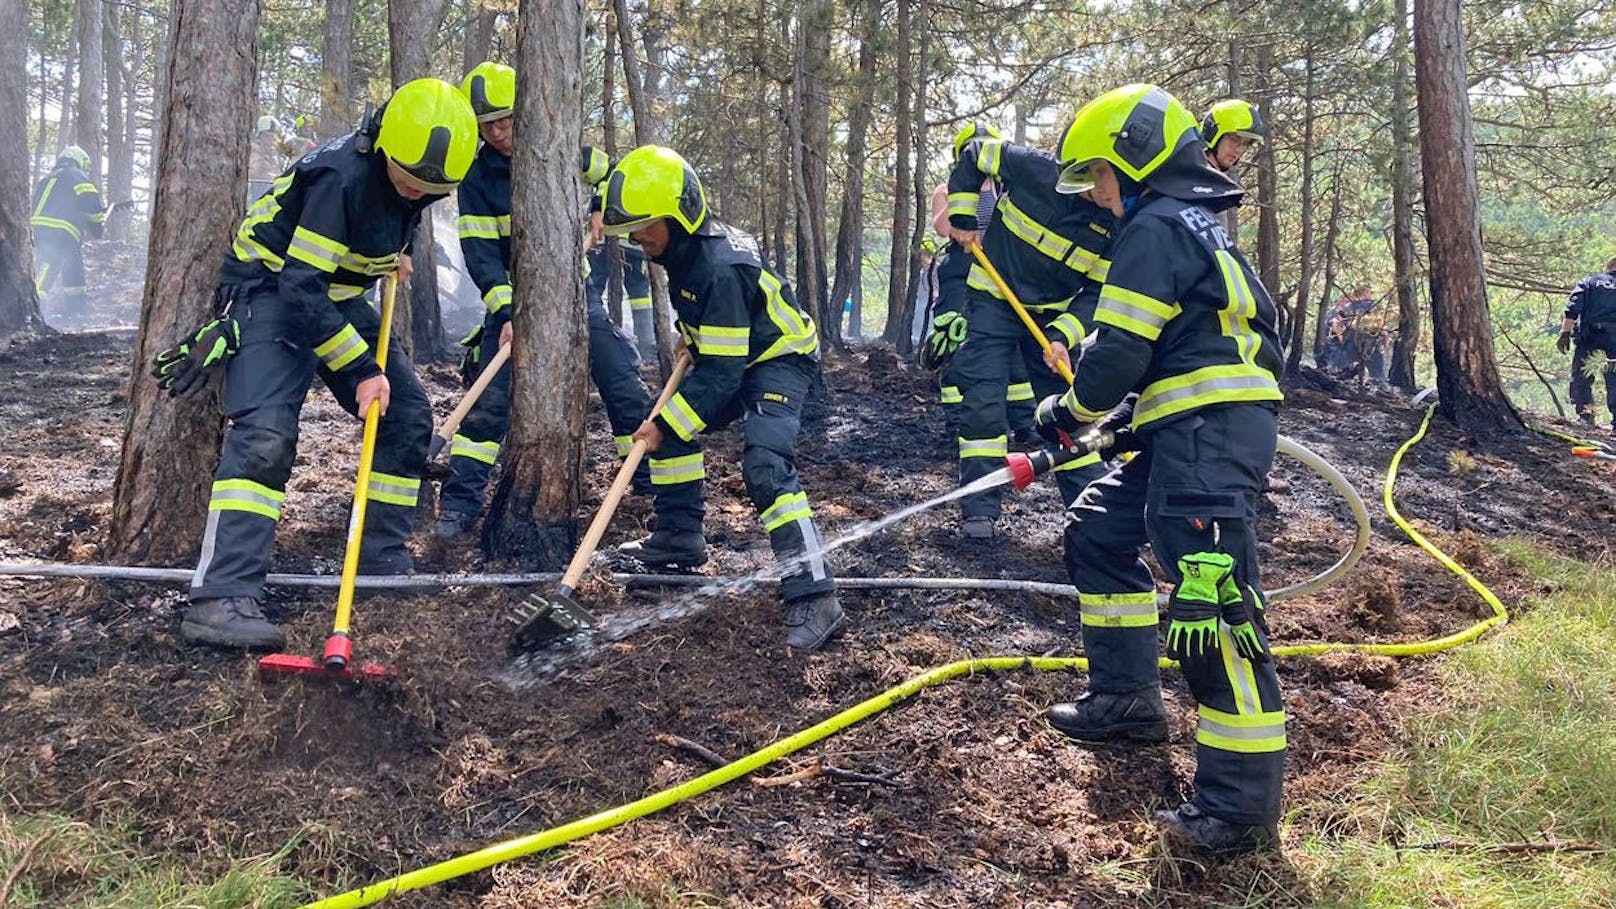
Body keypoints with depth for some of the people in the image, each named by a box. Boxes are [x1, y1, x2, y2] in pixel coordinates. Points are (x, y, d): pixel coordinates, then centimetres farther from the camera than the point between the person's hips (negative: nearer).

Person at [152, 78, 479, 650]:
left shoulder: (411, 172, -4)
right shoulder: (341, 176, -29)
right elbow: (300, 288, -30)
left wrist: (398, 250, 13)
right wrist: (362, 372, -27)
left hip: (337, 297, 9)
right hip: (272, 293, -9)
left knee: (408, 417, 4)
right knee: (265, 432, -25)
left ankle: (383, 562, 14)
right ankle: (221, 598, -28)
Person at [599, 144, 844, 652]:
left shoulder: (719, 268, -32)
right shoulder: (684, 247, -3)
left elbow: (721, 373, -31)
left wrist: (666, 425, -26)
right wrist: (692, 338, 10)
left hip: (780, 359, -10)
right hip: (734, 356, 11)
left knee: (765, 467, -28)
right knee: (670, 424, 14)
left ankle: (814, 597, -31)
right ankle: (679, 536, 26)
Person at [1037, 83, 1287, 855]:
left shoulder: (1154, 227, -9)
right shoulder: (1194, 226, 23)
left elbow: (1118, 354, -15)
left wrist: (1067, 413, 3)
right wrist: (1122, 417, 20)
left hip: (1208, 435, -11)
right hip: (1192, 433, 11)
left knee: (1210, 603, -13)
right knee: (1098, 531, 21)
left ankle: (1242, 800, -10)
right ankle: (1127, 697, 29)